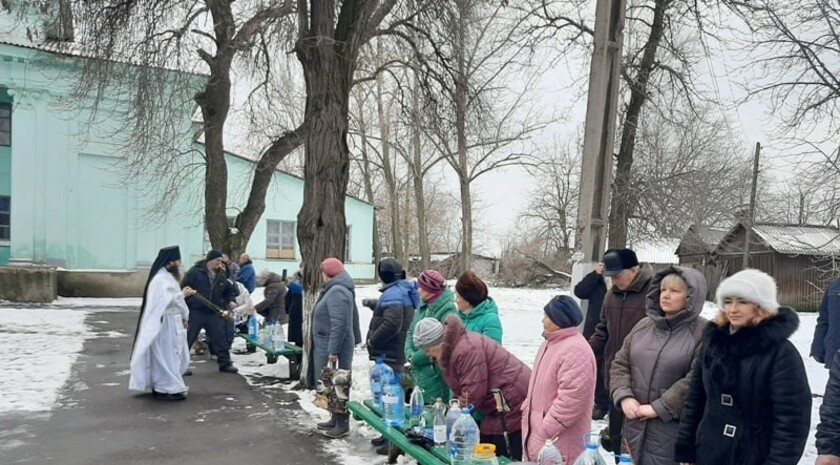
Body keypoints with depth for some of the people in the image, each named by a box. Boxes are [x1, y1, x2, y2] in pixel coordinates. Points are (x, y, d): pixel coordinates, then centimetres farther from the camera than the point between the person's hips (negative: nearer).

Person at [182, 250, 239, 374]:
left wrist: (231, 300, -1)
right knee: (187, 339, 2)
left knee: (220, 338, 7)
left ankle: (225, 363, 16)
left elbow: (229, 290, 19)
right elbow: (183, 288, -7)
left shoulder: (222, 275, 7)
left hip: (214, 313, 5)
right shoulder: (195, 271, -9)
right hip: (195, 311, -4)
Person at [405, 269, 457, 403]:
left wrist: (416, 357, -14)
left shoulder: (447, 309, -17)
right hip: (418, 371, 8)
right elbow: (411, 331, 15)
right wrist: (410, 352, -4)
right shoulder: (423, 305, 8)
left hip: (435, 372, -8)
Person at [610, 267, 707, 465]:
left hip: (674, 430, -6)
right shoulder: (643, 326, 10)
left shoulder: (702, 332, -10)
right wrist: (624, 396, -6)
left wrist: (658, 408, -18)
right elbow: (620, 363, 11)